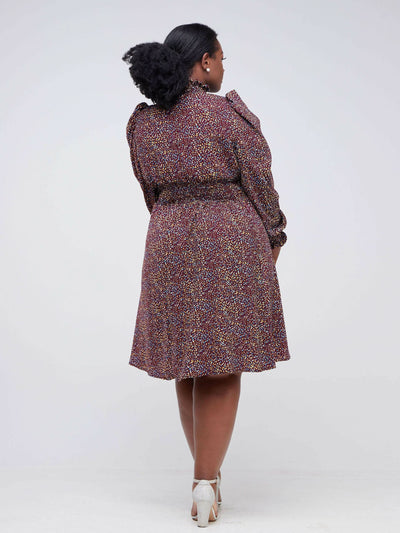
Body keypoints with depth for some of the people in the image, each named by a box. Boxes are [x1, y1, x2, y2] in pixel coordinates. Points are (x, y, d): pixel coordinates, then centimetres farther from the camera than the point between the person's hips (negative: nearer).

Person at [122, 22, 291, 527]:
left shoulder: (141, 122, 5)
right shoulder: (229, 113, -10)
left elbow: (151, 192, 11)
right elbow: (260, 183, -7)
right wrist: (273, 239, 6)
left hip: (170, 246, 5)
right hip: (233, 245, -4)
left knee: (187, 363, 13)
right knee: (223, 365, 2)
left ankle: (207, 475, 24)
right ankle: (205, 483, -1)